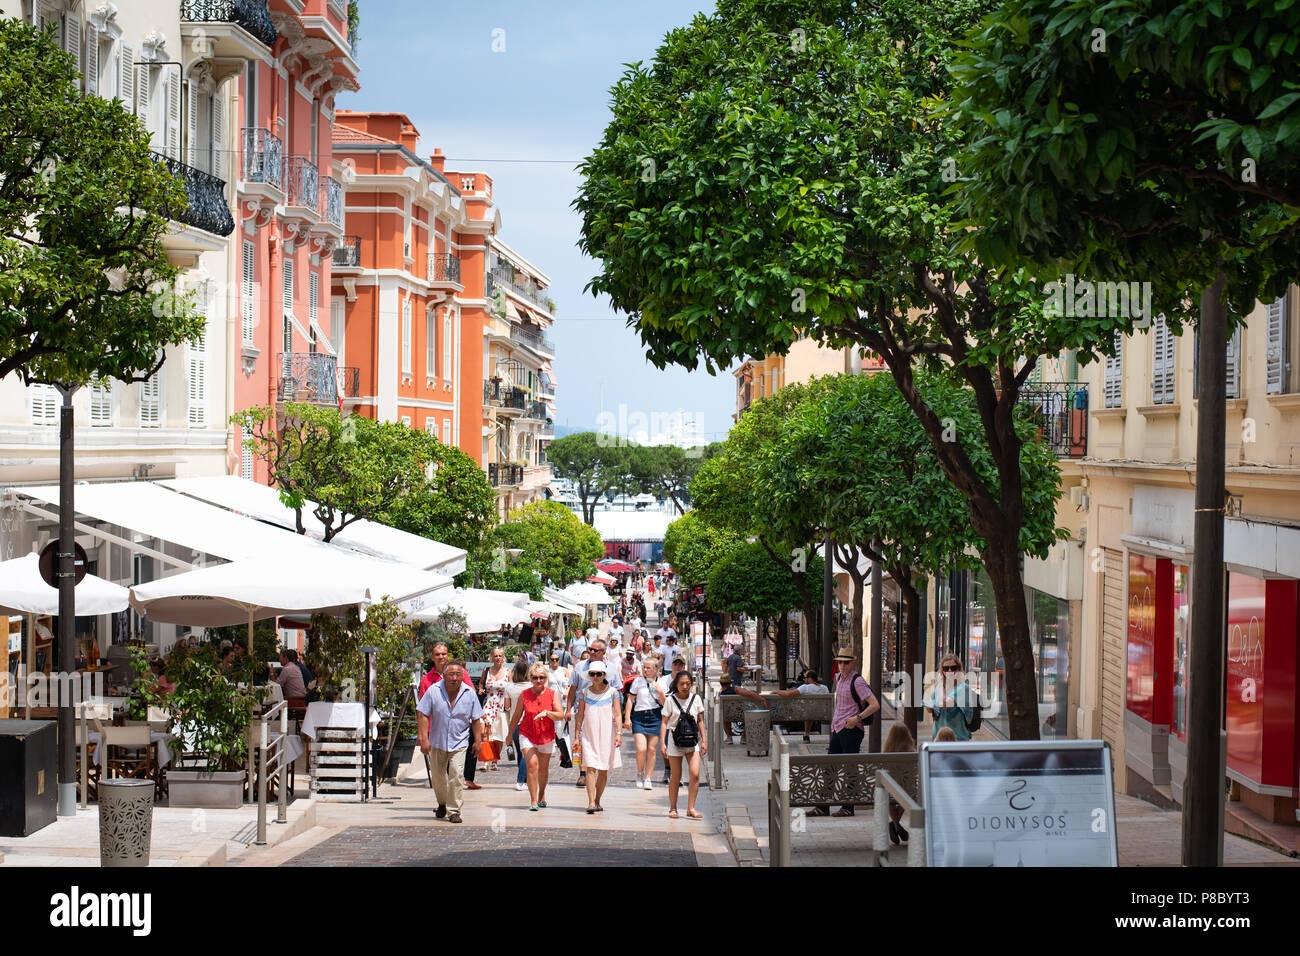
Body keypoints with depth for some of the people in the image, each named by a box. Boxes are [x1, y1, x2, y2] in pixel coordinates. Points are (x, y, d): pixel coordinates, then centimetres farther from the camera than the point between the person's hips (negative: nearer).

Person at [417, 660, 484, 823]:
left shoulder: (469, 693, -5)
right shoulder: (433, 691, -10)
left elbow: (475, 719, 5)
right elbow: (424, 715, -8)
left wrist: (477, 740, 5)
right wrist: (424, 739, -14)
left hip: (459, 742, -1)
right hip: (437, 741, 1)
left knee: (456, 775, -15)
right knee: (438, 776, 13)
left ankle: (454, 811, -8)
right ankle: (442, 804, 39)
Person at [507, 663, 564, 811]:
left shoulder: (552, 694, -4)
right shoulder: (524, 695, -3)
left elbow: (561, 714, -12)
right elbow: (516, 717, 7)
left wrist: (547, 713, -29)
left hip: (546, 736, 1)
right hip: (527, 734, -1)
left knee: (543, 768, 14)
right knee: (532, 765, -17)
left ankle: (542, 795, 39)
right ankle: (533, 800, -13)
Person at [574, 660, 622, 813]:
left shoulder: (612, 692, 2)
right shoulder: (584, 693, 4)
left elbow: (617, 715, -1)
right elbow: (580, 716, 8)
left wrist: (619, 733, -12)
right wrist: (577, 736, 4)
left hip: (607, 734, 0)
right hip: (589, 735, 0)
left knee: (603, 770, 5)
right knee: (590, 768, -12)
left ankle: (597, 801, 18)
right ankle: (591, 803, -17)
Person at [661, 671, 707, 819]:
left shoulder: (696, 698, 3)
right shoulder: (671, 700, -4)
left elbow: (700, 721, 11)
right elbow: (664, 722, -2)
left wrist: (704, 740, 7)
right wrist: (662, 742, -10)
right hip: (675, 740, -2)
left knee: (695, 774, -11)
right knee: (676, 778, 2)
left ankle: (691, 808, -3)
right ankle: (673, 808, 17)